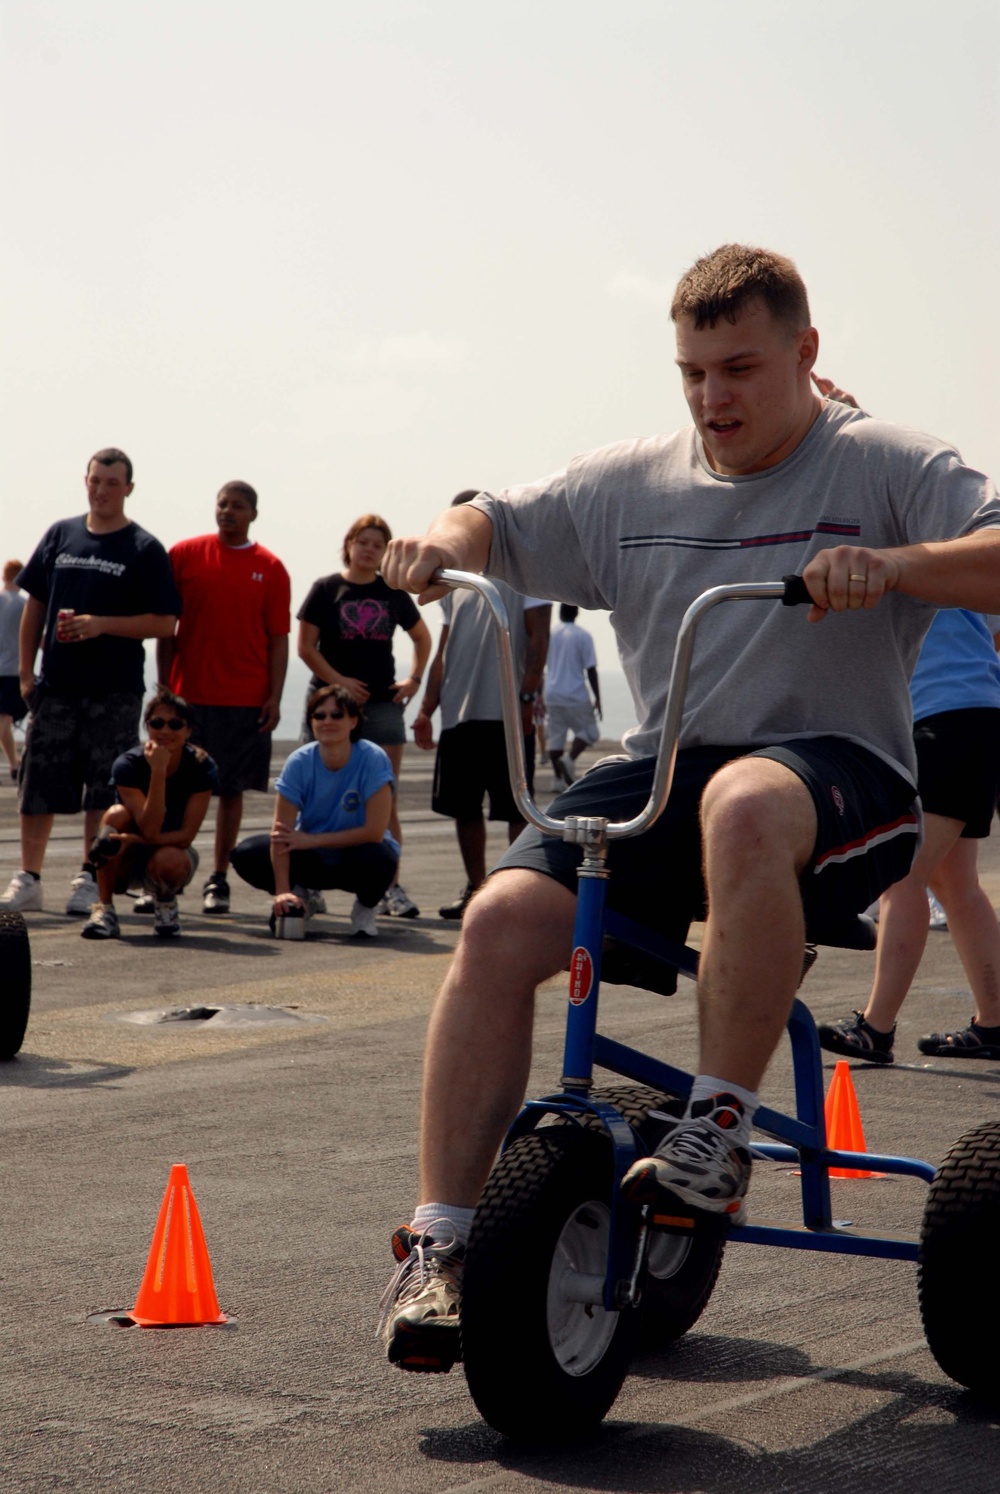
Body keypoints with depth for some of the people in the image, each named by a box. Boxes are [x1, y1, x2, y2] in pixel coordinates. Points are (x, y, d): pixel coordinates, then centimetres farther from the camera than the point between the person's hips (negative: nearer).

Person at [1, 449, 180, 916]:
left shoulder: (144, 549, -1)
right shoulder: (60, 535, 10)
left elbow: (165, 623, -5)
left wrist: (100, 624, -15)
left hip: (115, 690, -3)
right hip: (55, 685, 3)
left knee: (105, 791, 1)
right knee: (38, 785, 3)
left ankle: (91, 880, 10)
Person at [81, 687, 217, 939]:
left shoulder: (201, 767, -16)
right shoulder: (127, 765, -19)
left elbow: (186, 834, -20)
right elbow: (150, 829, -28)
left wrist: (134, 840, -33)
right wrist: (158, 770, -36)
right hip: (126, 864, 0)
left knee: (168, 860, -36)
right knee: (117, 814, -31)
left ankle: (165, 902, 1)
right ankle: (103, 909, -21)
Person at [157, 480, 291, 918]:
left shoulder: (270, 569, 5)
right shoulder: (185, 555, 4)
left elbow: (278, 639, 5)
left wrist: (274, 697, -2)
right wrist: (164, 685, 1)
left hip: (246, 699, 0)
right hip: (188, 694, 0)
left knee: (231, 789, 3)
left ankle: (218, 881, 11)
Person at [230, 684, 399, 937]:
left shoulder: (373, 760, -22)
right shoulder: (299, 762, -16)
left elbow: (374, 831, -25)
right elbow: (281, 833, -20)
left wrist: (311, 840, -22)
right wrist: (282, 891, -32)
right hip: (311, 854, 3)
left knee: (379, 859, -39)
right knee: (246, 854, -20)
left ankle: (365, 907, -3)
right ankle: (301, 901, 8)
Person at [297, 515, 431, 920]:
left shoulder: (393, 593, 10)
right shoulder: (327, 589, 2)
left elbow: (422, 637, 23)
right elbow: (305, 646, -1)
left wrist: (414, 679, 10)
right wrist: (338, 681, -10)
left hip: (382, 702, 2)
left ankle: (392, 887, -3)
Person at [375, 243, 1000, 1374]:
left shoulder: (881, 467, 1)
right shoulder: (630, 485, 14)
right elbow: (503, 525, 22)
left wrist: (894, 564, -32)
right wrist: (440, 541, -2)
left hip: (838, 769, -4)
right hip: (663, 770, 4)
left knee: (743, 804, -42)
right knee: (501, 920, -22)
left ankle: (720, 1127, -28)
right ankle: (437, 1240, -14)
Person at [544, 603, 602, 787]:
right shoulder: (583, 636, -5)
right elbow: (591, 670, -7)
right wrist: (597, 699, -2)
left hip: (552, 695, 4)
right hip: (576, 696, -4)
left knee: (556, 737, 7)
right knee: (589, 731, 9)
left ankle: (558, 778, 4)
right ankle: (569, 759, -14)